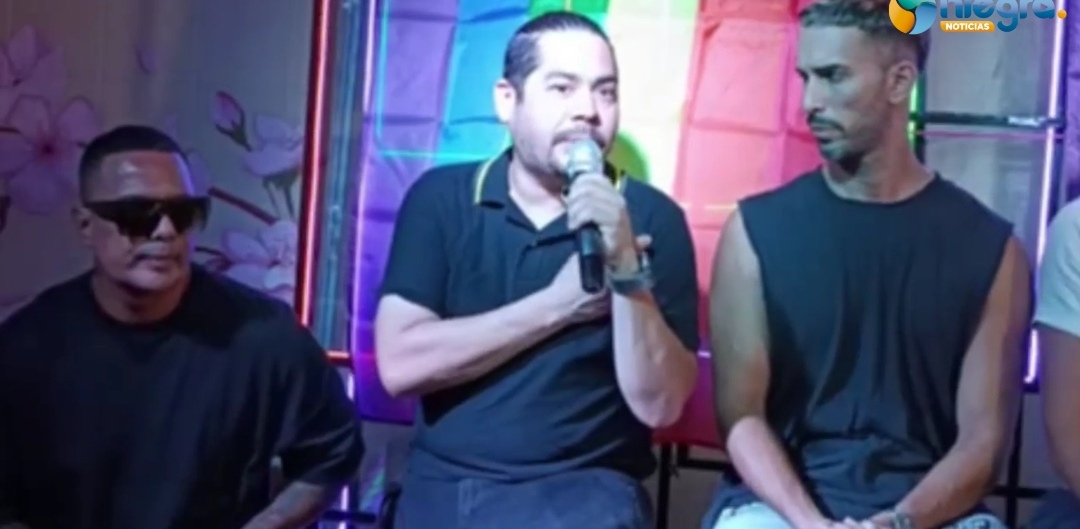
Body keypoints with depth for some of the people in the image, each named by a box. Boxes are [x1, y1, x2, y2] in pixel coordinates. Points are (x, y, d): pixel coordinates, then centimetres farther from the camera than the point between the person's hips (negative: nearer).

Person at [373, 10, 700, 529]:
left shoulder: (651, 217, -2)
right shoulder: (440, 198, 2)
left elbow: (659, 405, -6)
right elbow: (399, 364, -8)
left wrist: (627, 269, -19)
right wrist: (558, 304, -9)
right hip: (443, 484, 1)